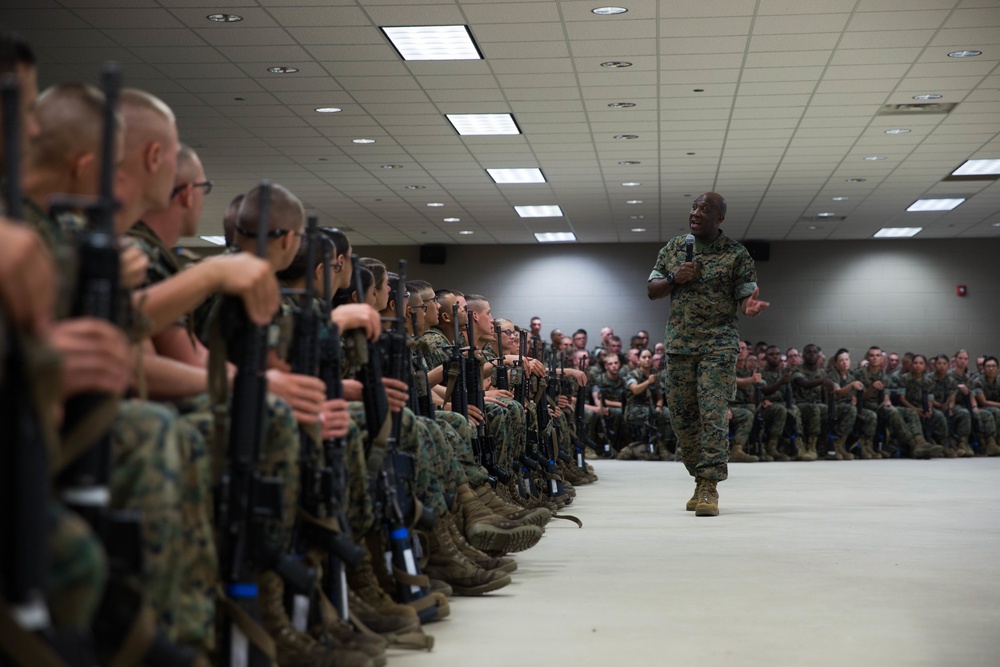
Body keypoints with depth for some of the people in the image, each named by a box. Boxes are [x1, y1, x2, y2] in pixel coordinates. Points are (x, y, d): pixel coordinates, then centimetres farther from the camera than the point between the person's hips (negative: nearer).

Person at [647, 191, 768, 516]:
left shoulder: (736, 254, 1)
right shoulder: (673, 248, 12)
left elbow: (746, 295, -2)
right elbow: (651, 290, 14)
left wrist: (750, 305, -26)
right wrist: (676, 279, -6)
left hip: (719, 345, -4)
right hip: (679, 344, 4)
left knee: (713, 414, -13)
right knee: (682, 416, 7)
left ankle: (709, 488, -13)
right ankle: (701, 479, 21)